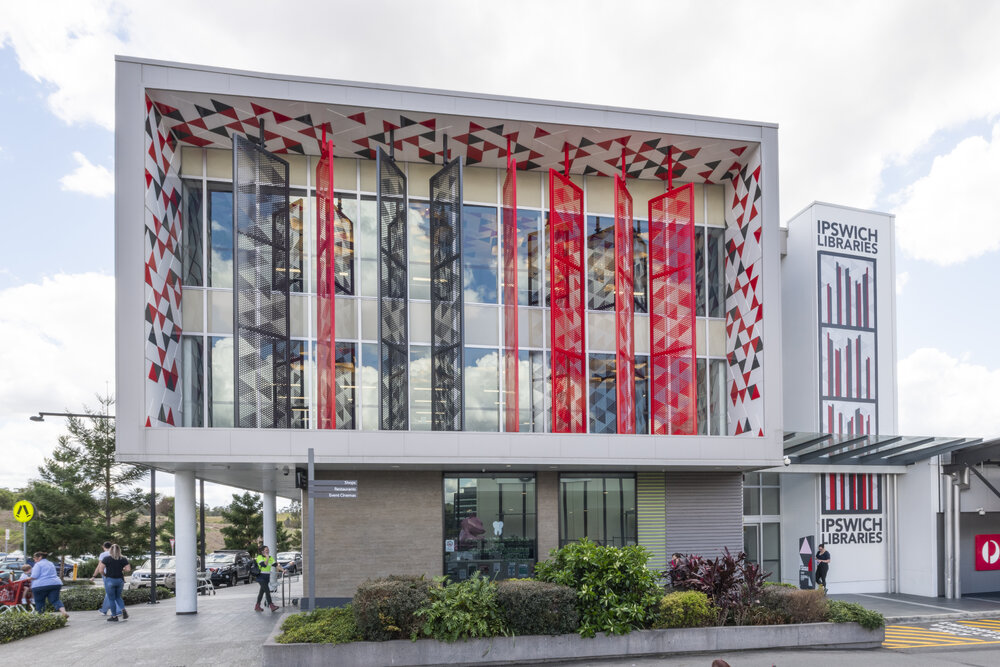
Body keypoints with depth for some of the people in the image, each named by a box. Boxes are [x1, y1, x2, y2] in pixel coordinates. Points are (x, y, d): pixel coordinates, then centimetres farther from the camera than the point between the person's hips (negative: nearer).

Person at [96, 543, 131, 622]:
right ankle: (123, 610, -2)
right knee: (118, 597, 20)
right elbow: (128, 569, -5)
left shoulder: (107, 559, -6)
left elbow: (100, 569, -12)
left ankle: (114, 617, 9)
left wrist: (104, 575, 5)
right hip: (120, 580, 3)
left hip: (110, 580, -3)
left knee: (111, 599, 6)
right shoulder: (123, 559, 2)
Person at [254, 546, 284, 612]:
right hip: (261, 576, -7)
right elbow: (264, 565, -23)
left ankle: (257, 606, 21)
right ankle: (272, 606, -19)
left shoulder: (270, 558, 10)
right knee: (267, 591, -14)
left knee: (262, 591, 12)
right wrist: (267, 557, -20)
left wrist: (283, 570, -7)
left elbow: (276, 565, 3)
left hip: (267, 577, 7)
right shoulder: (259, 557, -10)